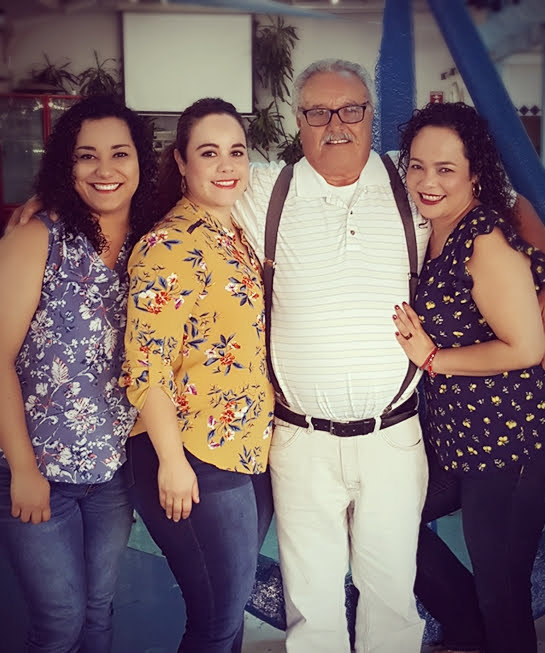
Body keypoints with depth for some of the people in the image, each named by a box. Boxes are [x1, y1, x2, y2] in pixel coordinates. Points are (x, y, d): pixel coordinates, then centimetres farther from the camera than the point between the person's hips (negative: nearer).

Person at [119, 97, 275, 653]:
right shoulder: (169, 246, -16)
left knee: (233, 601, 20)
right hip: (195, 462, -7)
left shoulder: (241, 236, 9)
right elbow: (146, 365, -19)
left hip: (255, 451, 8)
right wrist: (172, 461, -19)